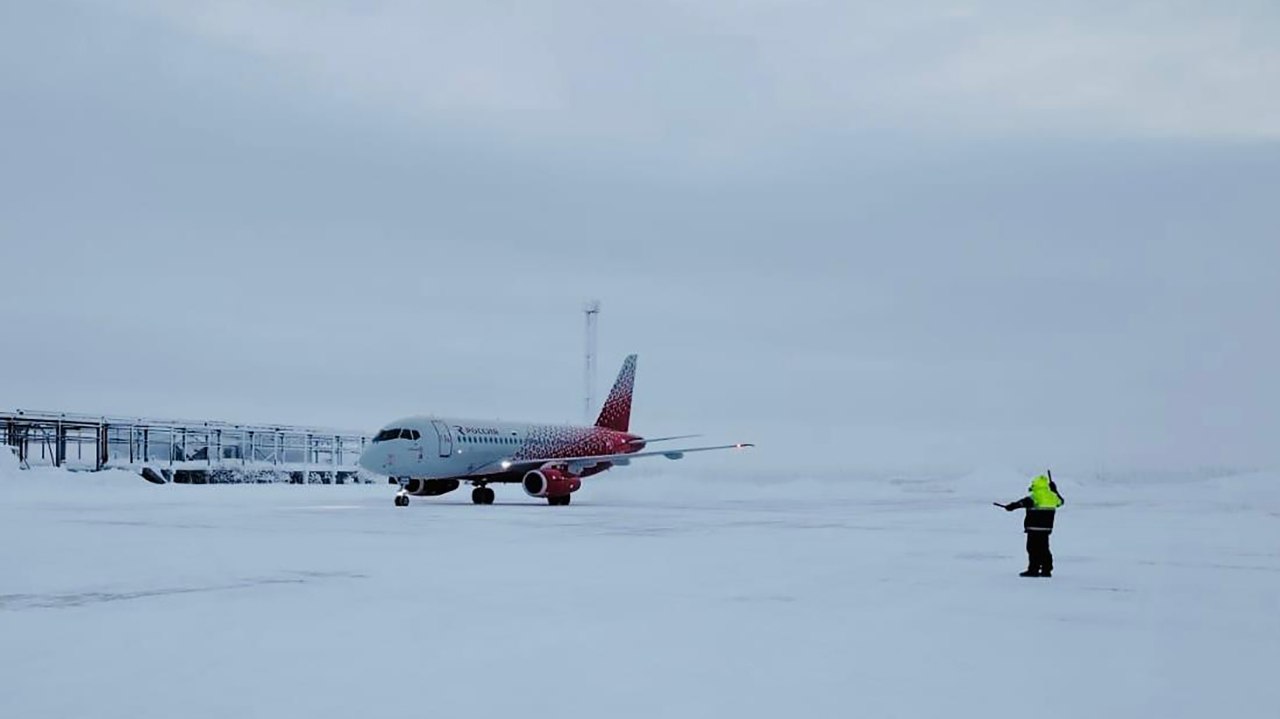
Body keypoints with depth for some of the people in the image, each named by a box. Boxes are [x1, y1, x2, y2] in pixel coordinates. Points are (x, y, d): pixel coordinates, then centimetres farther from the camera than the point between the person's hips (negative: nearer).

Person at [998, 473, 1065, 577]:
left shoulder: (1036, 495, -13)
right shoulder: (1052, 495, 9)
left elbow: (1025, 502, -28)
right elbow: (1060, 501, 29)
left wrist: (1012, 506, -30)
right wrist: (1055, 491, 38)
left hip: (1035, 527, -8)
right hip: (1046, 528, 8)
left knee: (1033, 548, -4)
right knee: (1044, 548, 14)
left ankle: (1033, 570, -7)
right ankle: (1046, 570, 14)